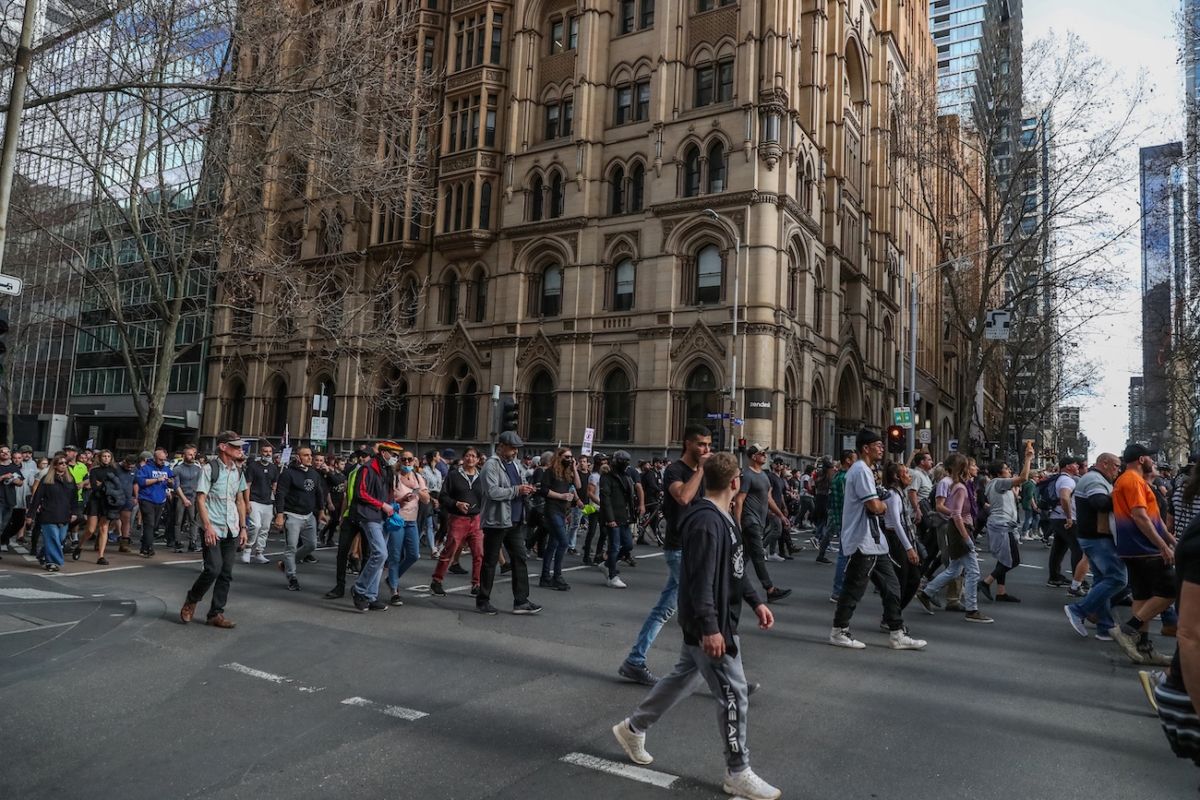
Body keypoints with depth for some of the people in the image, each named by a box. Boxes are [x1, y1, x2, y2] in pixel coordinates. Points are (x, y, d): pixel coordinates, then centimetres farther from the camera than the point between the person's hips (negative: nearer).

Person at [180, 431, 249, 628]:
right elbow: (200, 499, -10)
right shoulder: (210, 470, -7)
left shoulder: (238, 472, 12)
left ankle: (215, 614, 14)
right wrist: (208, 527, -17)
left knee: (226, 574, 5)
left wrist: (243, 528, 14)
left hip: (231, 530, 6)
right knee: (213, 568, -13)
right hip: (213, 529, -6)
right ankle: (191, 601, 14)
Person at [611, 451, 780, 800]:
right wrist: (710, 629, -27)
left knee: (685, 677, 21)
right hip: (709, 625, -10)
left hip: (718, 619, 10)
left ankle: (633, 728, 36)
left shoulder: (723, 518, 10)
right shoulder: (706, 522, -23)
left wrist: (756, 602, 15)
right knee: (733, 694, 0)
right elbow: (700, 579, -27)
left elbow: (735, 569, 19)